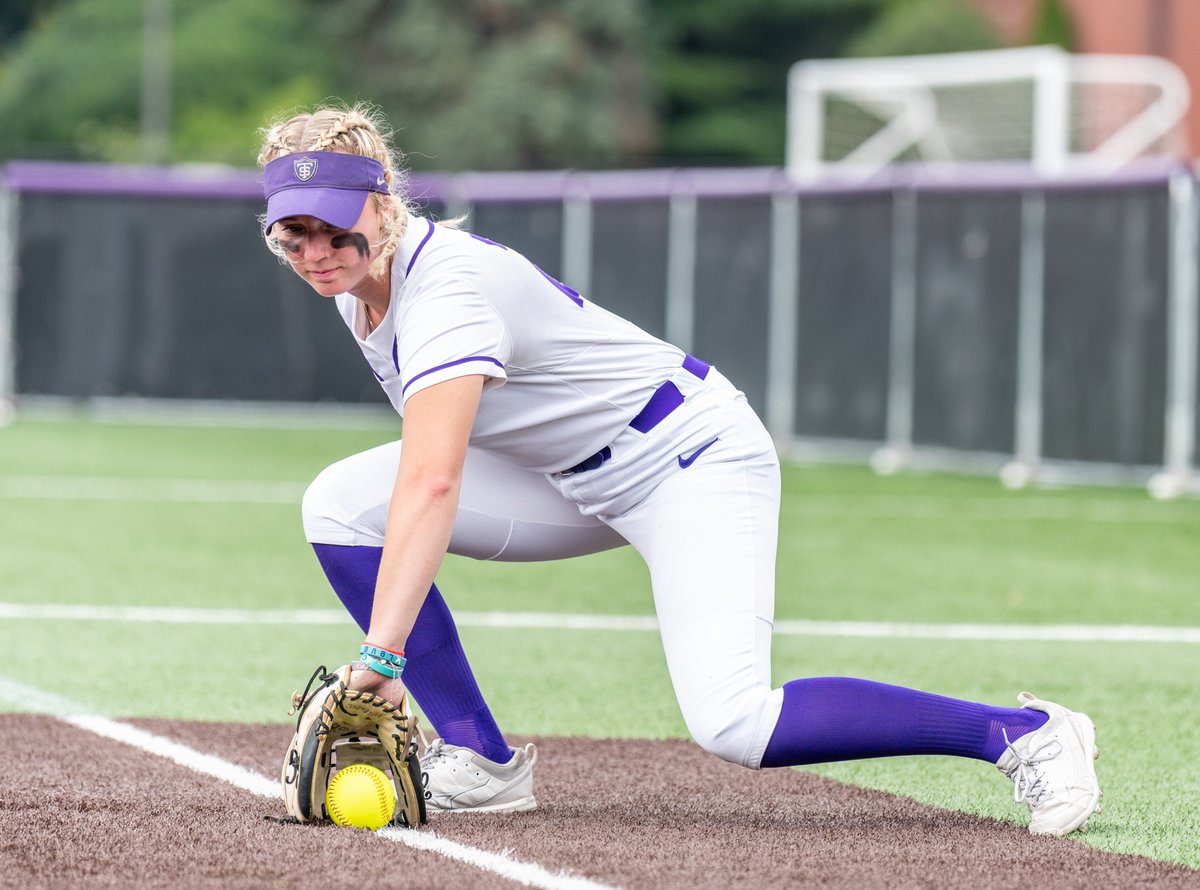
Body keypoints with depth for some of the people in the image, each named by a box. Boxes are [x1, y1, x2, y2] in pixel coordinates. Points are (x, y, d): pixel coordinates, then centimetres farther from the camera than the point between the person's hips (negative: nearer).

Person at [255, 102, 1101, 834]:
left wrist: (381, 655, -48)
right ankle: (481, 762, -1)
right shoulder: (358, 280, 0)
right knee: (341, 503, -6)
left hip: (696, 463, -9)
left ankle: (1024, 732, -14)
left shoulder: (445, 289, -29)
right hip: (577, 480, 9)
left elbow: (429, 486, -42)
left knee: (733, 726, -27)